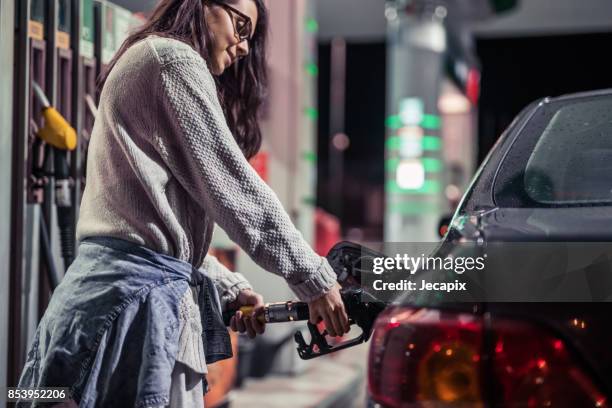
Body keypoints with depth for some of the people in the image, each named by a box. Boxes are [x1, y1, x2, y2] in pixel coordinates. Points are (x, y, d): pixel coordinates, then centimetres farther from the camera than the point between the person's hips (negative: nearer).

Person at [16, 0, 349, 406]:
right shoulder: (173, 57, -4)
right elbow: (230, 185, -9)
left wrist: (229, 287, 15)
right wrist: (315, 278, -4)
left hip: (112, 283, 10)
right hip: (139, 291, -10)